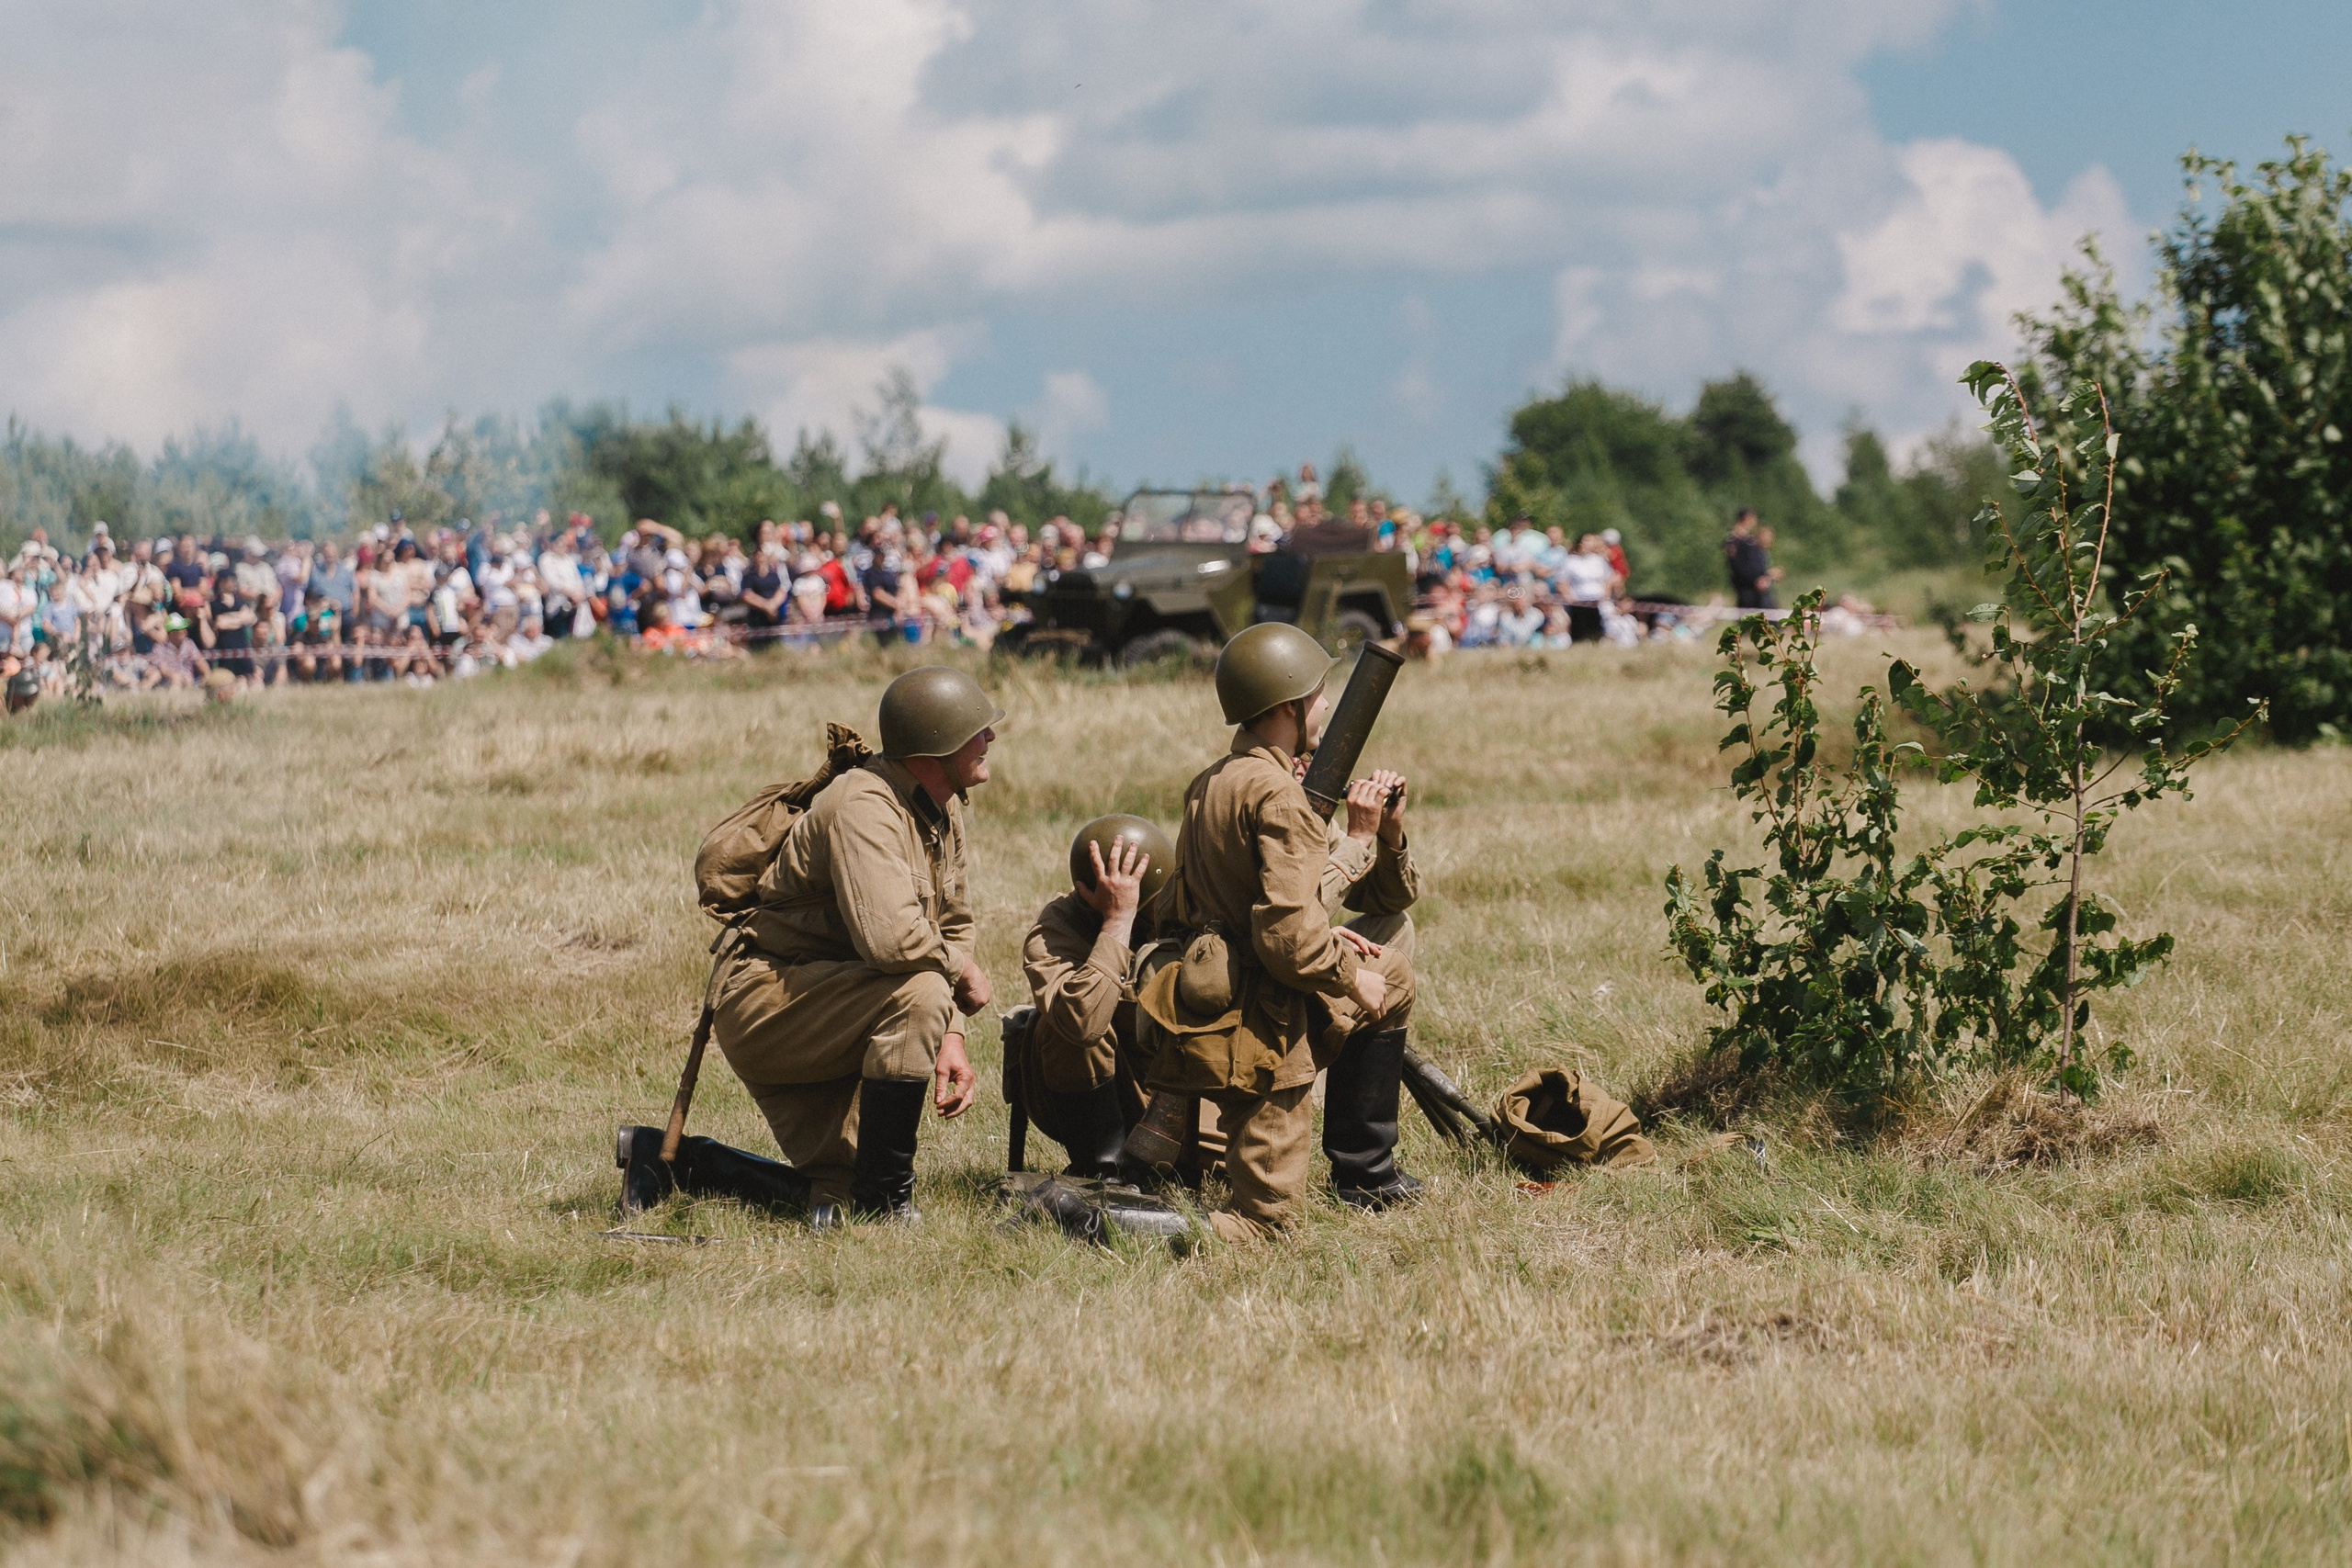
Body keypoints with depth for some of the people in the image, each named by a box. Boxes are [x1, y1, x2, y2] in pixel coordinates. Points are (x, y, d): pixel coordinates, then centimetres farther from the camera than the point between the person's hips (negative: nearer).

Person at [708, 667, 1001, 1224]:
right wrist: (960, 967, -18)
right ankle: (883, 1198, -23)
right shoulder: (864, 807, -25)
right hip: (762, 1004, -10)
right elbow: (888, 937, -39)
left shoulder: (943, 811, 6)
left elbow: (953, 925, 12)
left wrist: (950, 1037, -4)